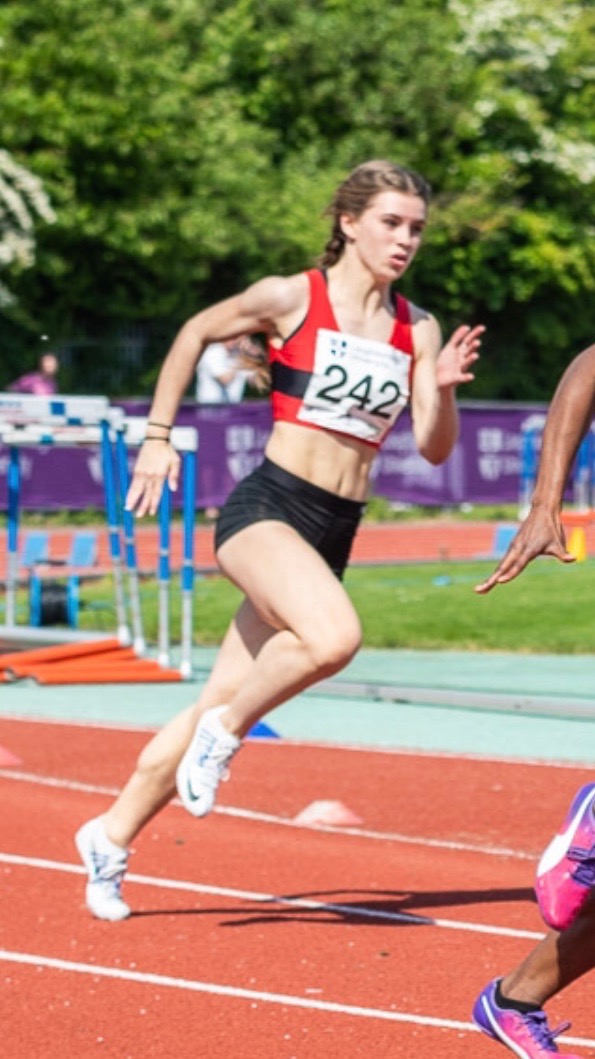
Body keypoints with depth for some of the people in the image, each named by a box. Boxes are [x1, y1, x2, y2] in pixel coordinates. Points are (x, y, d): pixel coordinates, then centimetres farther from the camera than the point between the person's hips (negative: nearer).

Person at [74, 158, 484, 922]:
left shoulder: (417, 330, 8)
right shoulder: (291, 298, -4)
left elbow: (433, 449, 6)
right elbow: (196, 333, 11)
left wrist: (444, 388, -14)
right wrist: (158, 437, 10)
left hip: (333, 533, 5)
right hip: (266, 509, -5)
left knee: (223, 701, 8)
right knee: (334, 636, -34)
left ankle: (112, 837, 24)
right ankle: (226, 728, -8)